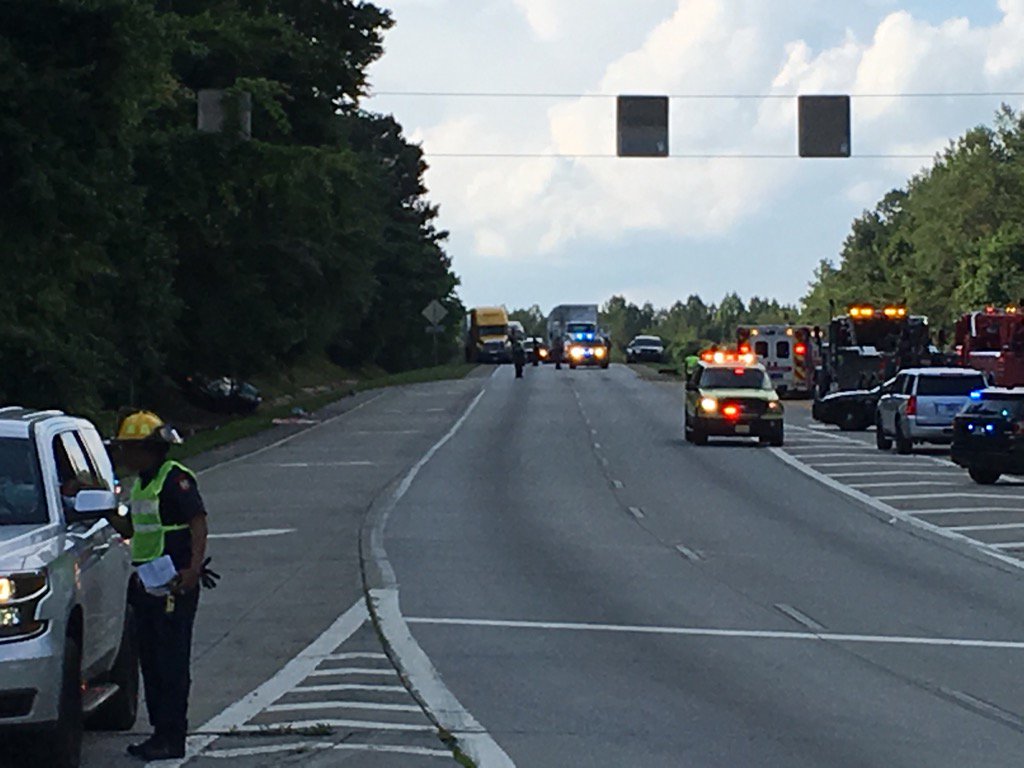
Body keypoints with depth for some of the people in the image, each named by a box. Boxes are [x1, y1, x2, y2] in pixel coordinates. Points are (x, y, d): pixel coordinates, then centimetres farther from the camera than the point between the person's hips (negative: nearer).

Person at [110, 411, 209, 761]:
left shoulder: (175, 479, -12)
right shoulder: (142, 483, 17)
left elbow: (198, 523, -18)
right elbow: (129, 528, 26)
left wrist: (194, 569, -28)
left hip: (174, 584, -10)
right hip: (145, 584, 10)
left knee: (172, 663, -6)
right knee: (151, 662, 12)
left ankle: (172, 738, -4)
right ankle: (161, 731, 19)